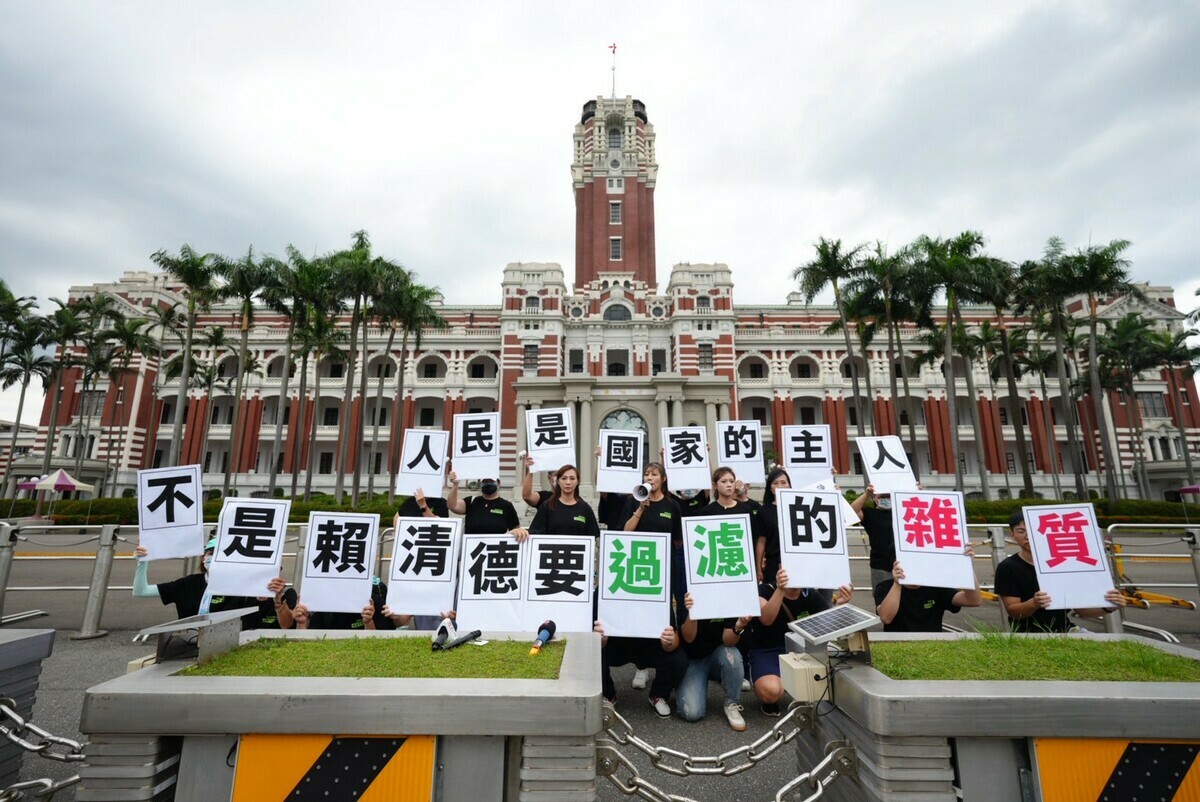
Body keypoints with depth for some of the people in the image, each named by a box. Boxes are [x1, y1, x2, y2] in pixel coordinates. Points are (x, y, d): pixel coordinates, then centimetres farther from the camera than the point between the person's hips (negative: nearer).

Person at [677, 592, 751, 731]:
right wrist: (691, 612, -44)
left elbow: (728, 641, -19)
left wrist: (738, 627, -42)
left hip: (716, 656, 2)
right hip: (691, 660, -2)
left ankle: (732, 704, -8)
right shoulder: (689, 597, -22)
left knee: (732, 654, -33)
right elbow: (688, 638, -24)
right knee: (692, 713, -21)